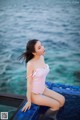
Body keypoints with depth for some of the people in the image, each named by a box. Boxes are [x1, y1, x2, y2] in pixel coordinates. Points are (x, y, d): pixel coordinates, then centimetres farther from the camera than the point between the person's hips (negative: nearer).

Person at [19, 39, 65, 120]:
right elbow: (29, 82, -19)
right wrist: (29, 101, -13)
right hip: (34, 93, -7)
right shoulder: (30, 64, -25)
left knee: (62, 100, 1)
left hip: (43, 89, 7)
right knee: (56, 105, -10)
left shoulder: (42, 57, -4)